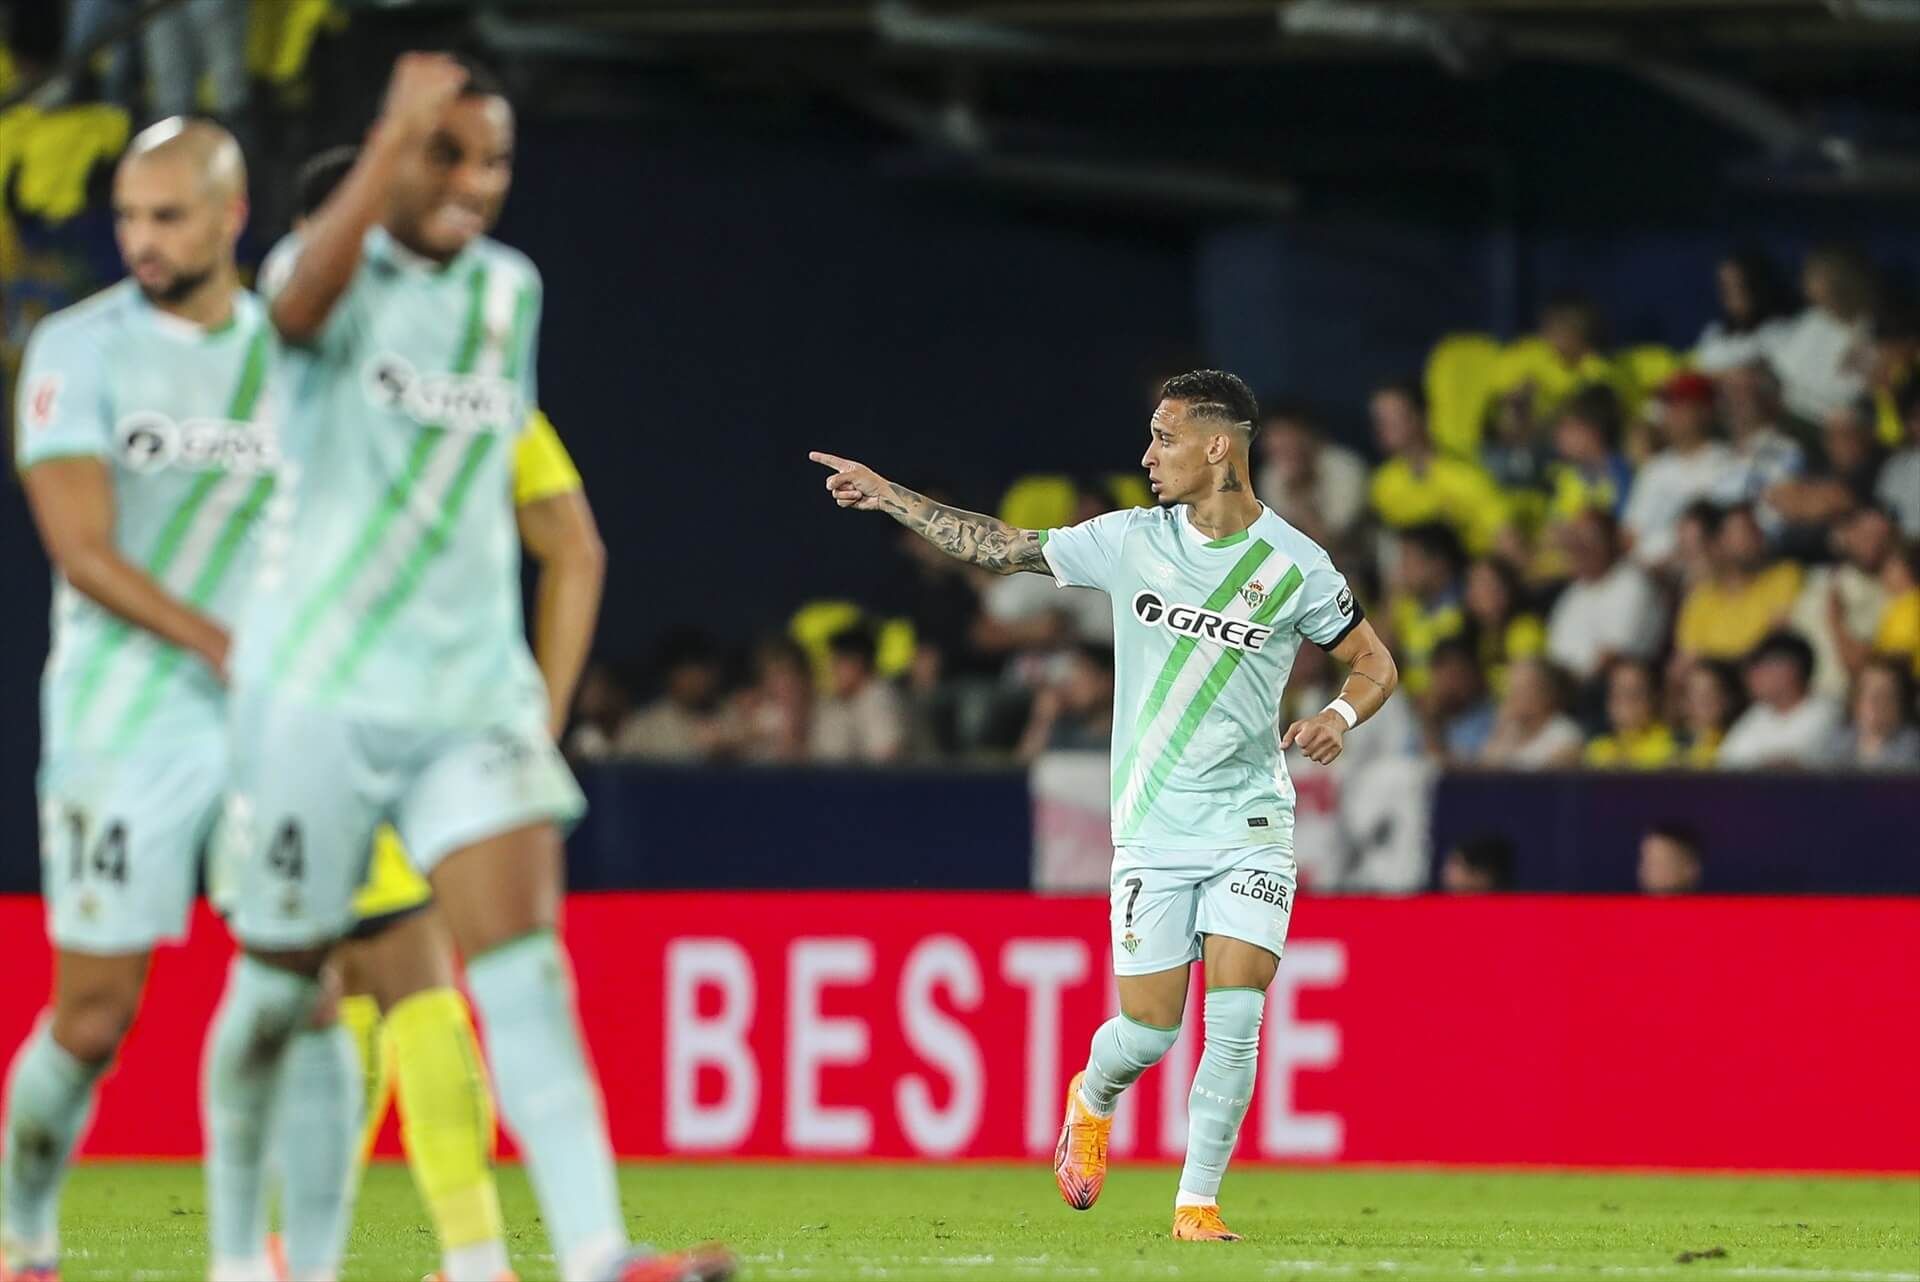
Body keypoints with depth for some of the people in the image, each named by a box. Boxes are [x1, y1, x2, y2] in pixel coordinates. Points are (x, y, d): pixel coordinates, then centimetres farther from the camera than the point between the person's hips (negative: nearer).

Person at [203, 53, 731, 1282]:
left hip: (473, 686, 4)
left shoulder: (512, 292, 10)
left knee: (527, 963, -12)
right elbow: (304, 303, -34)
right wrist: (395, 138, -43)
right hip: (320, 683, -4)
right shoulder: (341, 275, -7)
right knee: (281, 979, 7)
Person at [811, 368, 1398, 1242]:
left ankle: (1198, 1202, 1)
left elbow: (1373, 663, 6)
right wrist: (888, 497, 11)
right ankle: (1091, 1100, 33)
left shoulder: (1294, 566, -5)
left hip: (1252, 825, -1)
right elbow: (1001, 548, 11)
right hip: (1153, 830, 1)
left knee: (1235, 1020, -13)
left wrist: (1339, 716, -15)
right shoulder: (1130, 541, 1)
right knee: (1148, 1030, -2)